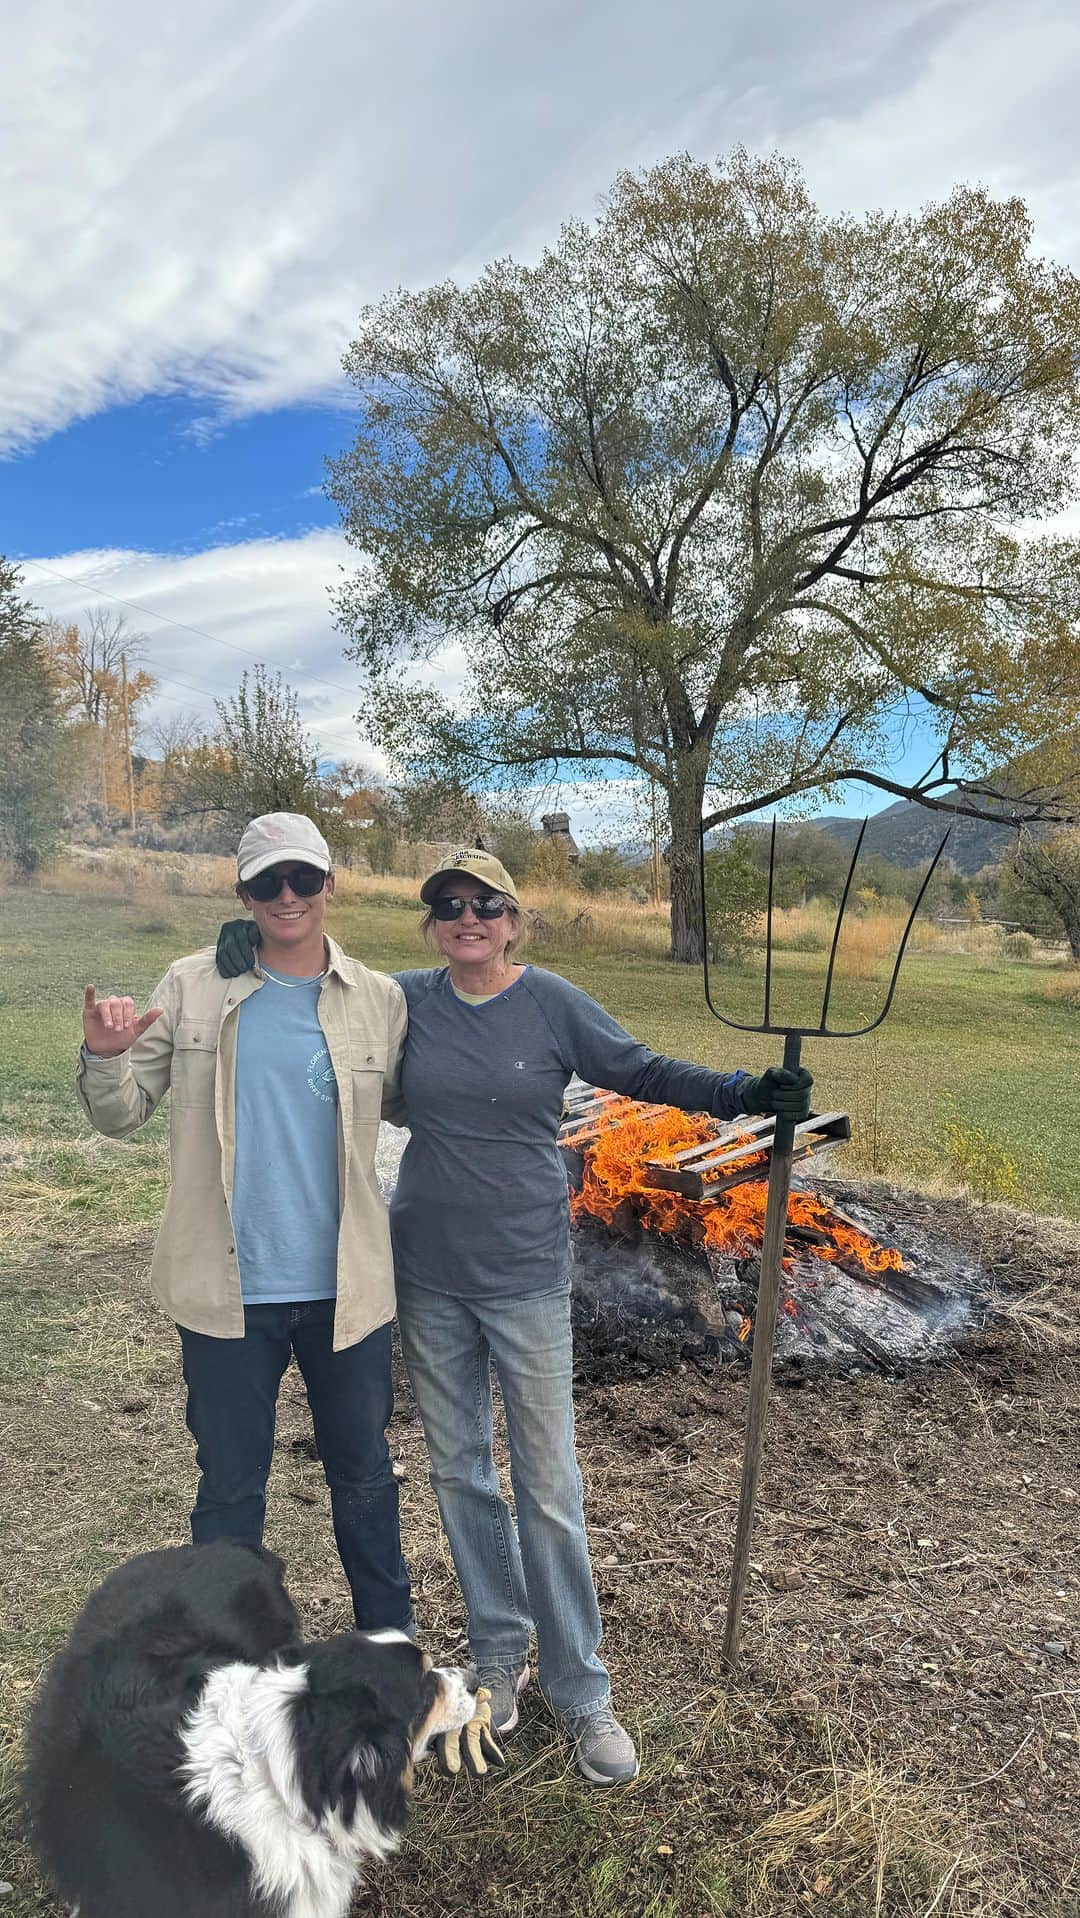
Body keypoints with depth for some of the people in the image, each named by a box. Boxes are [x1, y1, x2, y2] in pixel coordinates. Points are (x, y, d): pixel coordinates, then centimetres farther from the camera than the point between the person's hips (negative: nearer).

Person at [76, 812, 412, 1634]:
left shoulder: (380, 999, -2)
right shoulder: (193, 988, -4)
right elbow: (123, 1113, 0)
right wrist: (103, 1058, -21)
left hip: (346, 1287, 1)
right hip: (228, 1289, -1)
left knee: (364, 1475, 18)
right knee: (231, 1486, 15)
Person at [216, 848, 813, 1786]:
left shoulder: (551, 1002, -7)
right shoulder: (407, 1000, -2)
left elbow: (643, 1071, -1)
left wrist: (744, 1092, -12)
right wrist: (254, 943, -6)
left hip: (523, 1276, -2)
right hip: (428, 1277, 3)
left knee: (548, 1487, 4)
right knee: (460, 1471, 15)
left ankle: (581, 1691, 22)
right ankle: (500, 1654, 36)